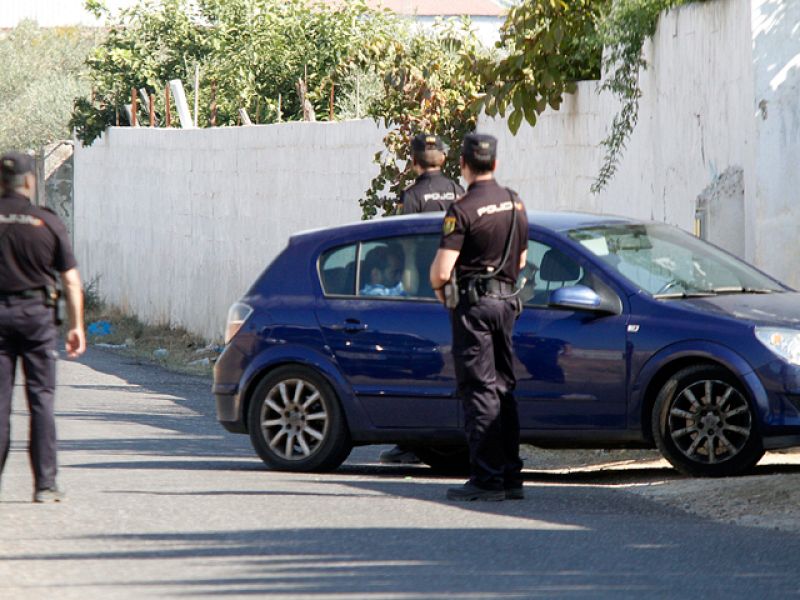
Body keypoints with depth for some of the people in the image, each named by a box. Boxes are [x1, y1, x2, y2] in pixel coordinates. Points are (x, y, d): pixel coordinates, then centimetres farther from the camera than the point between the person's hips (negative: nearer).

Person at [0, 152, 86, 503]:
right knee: (41, 399, 3)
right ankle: (45, 484, -1)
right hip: (37, 314, 0)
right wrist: (77, 327, 6)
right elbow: (71, 280, 0)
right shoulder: (48, 223, -1)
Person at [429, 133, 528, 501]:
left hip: (473, 304, -7)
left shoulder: (463, 211, -15)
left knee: (479, 390, -6)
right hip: (506, 300, 7)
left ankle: (486, 479, -8)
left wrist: (439, 289, 2)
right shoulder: (514, 204, 9)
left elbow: (441, 271, -18)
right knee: (503, 388, 13)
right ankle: (511, 476, 14)